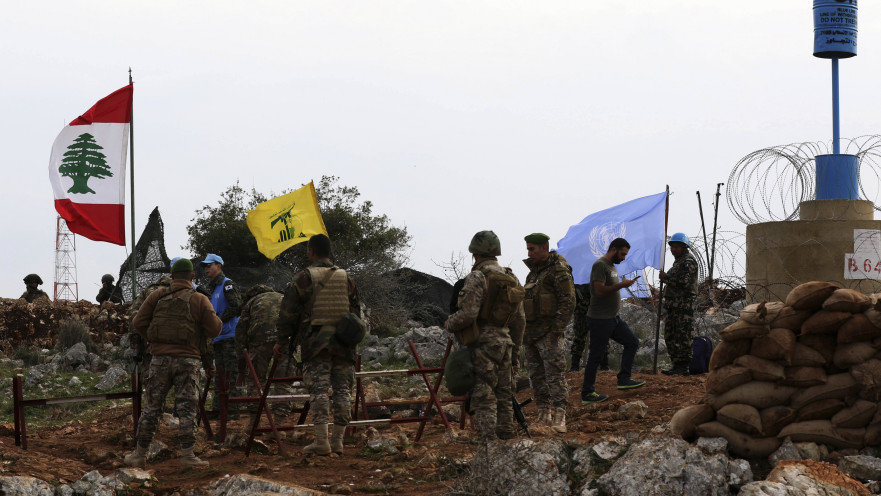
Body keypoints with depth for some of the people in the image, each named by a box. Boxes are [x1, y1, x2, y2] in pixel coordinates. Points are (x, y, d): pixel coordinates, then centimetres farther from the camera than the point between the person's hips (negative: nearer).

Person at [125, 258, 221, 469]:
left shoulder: (157, 297, 4)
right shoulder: (199, 300, 0)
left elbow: (139, 323, 2)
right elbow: (214, 329, -3)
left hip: (160, 358, 2)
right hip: (187, 360, -2)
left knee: (152, 407, 8)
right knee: (187, 408, 1)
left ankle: (140, 454, 10)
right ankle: (187, 455, -4)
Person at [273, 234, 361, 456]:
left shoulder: (303, 278, -3)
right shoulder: (346, 278, 10)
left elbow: (289, 312, -3)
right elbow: (355, 312, 15)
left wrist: (282, 341, 5)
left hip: (314, 342, -3)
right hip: (342, 344, 3)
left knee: (318, 390, -5)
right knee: (342, 390, 7)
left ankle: (321, 441, -12)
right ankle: (338, 440, 6)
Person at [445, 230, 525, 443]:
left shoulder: (477, 277, -11)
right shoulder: (511, 279, 13)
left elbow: (468, 314, -20)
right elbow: (519, 321, 16)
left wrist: (449, 324, 1)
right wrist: (515, 354, 22)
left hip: (483, 344, -7)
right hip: (505, 343, 7)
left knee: (484, 398, -7)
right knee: (503, 397, 13)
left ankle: (488, 444, -12)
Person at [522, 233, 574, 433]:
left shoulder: (559, 270, -8)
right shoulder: (533, 272, 18)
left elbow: (568, 302, -14)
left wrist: (557, 329, -20)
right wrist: (522, 331, 18)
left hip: (549, 333, -9)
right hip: (530, 333, 9)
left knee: (554, 374, -12)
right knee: (536, 375, 9)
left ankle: (559, 419, -16)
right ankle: (544, 416, 14)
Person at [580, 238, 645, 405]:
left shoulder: (612, 266, 14)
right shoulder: (600, 265, -16)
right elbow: (600, 290, -25)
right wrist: (621, 285, -22)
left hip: (613, 318, 10)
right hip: (600, 320, -10)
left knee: (632, 342, 11)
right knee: (596, 356, -3)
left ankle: (624, 379, 13)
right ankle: (587, 394, 4)